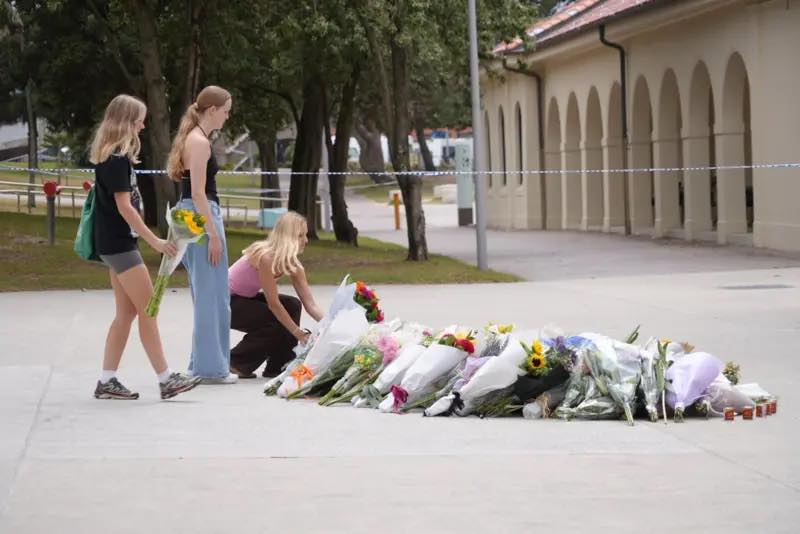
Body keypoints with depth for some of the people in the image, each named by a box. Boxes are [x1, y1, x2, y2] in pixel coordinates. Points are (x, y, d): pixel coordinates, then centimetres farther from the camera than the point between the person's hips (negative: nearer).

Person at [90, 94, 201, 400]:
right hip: (118, 243, -10)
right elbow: (124, 206, -20)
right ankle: (166, 380, -5)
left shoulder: (112, 156, 13)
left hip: (115, 243, 10)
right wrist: (155, 241, -19)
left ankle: (107, 381, 10)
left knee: (127, 312, 10)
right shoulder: (117, 159, -16)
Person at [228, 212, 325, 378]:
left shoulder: (293, 264, -5)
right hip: (224, 301, -8)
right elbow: (273, 303, -29)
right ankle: (235, 363, -6)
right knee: (278, 323, -20)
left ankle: (278, 368, -2)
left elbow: (310, 305, -8)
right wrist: (300, 335, -28)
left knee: (292, 305, -7)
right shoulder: (265, 257, -29)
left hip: (246, 298, 8)